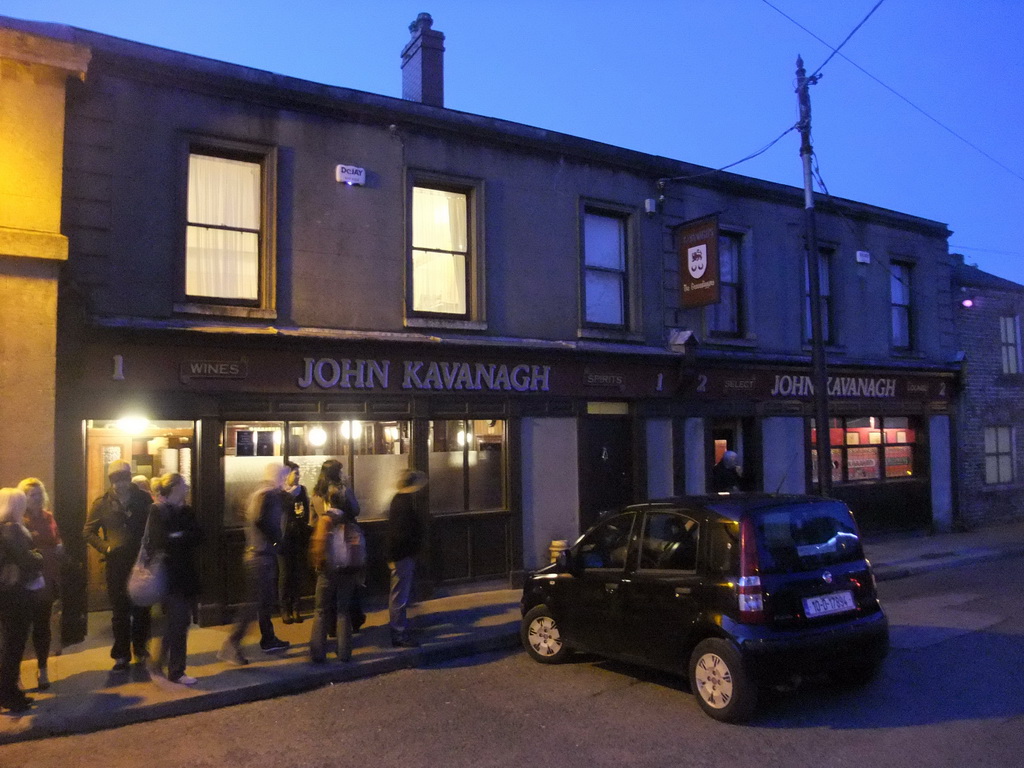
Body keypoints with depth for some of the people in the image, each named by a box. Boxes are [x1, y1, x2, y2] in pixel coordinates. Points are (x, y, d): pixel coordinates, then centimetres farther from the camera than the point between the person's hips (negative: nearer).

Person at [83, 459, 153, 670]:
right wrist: (105, 547, -6)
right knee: (120, 611, 7)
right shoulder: (102, 503, 0)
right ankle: (122, 654, 18)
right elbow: (88, 532, 7)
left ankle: (140, 648, 27)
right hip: (117, 563, 0)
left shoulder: (143, 499, 0)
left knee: (142, 609, 10)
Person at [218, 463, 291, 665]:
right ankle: (231, 645, -6)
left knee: (267, 598, 18)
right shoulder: (267, 495, -16)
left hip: (261, 554, 10)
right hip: (262, 555, -10)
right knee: (255, 601, -8)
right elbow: (261, 521, -29)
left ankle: (268, 640, 29)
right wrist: (276, 539, -17)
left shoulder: (260, 494, 14)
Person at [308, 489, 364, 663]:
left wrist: (317, 563, 0)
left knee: (321, 612, 7)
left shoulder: (326, 519, -5)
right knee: (344, 611, 12)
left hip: (329, 571, -3)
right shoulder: (350, 520, 6)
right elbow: (360, 545, 2)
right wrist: (359, 571, 9)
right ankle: (344, 652, 10)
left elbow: (320, 544, -15)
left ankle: (318, 653, 7)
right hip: (349, 571, 3)